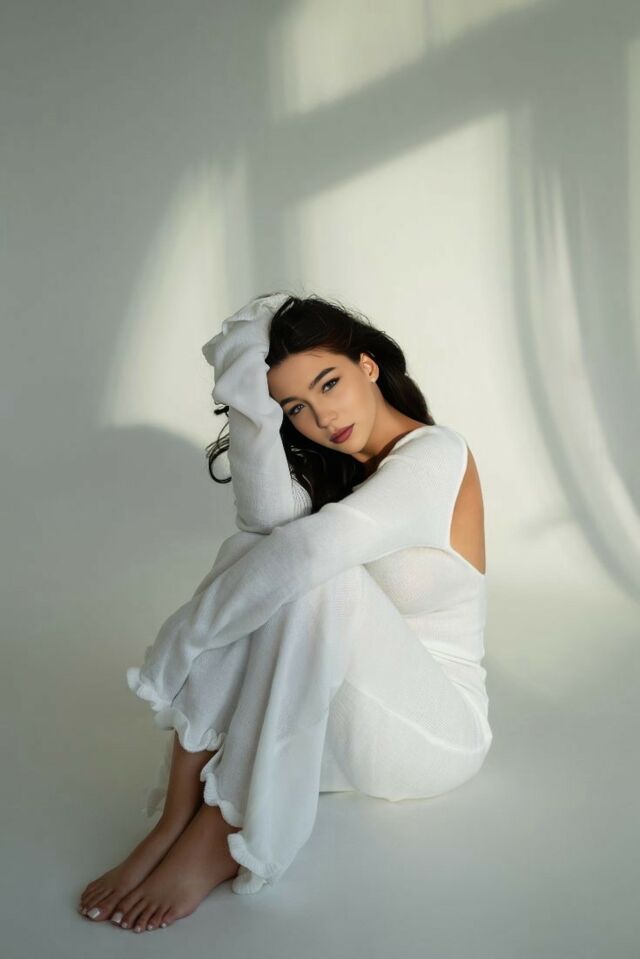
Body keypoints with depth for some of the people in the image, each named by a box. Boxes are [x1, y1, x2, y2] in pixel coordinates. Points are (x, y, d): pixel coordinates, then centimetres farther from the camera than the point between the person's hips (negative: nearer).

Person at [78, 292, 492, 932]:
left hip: (437, 729, -6)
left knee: (316, 575, -31)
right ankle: (175, 824, -23)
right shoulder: (335, 470, 9)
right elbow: (269, 519, -15)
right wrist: (251, 397, -21)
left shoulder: (436, 454, -14)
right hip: (354, 714, 6)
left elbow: (307, 549, -30)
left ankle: (220, 838, -25)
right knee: (247, 552, -19)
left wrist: (175, 652, -24)